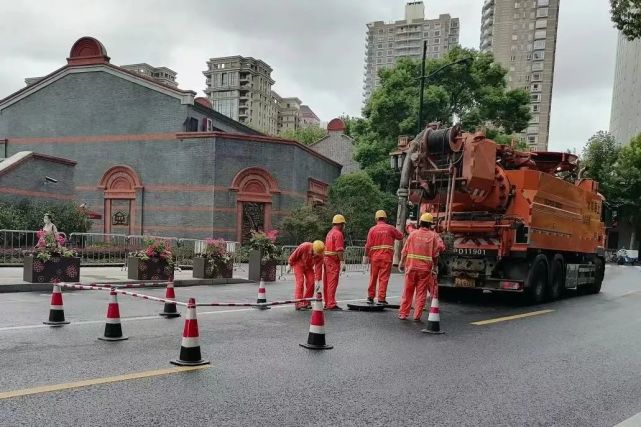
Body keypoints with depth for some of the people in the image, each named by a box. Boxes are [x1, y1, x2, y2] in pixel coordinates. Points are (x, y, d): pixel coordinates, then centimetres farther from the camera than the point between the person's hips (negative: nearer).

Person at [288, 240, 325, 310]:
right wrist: (290, 264, -8)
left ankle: (306, 302, 7)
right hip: (298, 264, -4)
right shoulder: (304, 247, -36)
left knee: (311, 282, -6)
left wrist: (317, 280, -26)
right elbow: (294, 255, -21)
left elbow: (318, 268, -22)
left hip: (308, 266, 4)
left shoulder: (320, 255, -24)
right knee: (300, 282, -16)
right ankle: (298, 303, -18)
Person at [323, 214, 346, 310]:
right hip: (333, 260, -9)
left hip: (326, 258, 9)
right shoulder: (338, 234, -12)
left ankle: (327, 303, 19)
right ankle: (331, 304, -9)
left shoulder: (329, 233, 17)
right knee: (333, 283, -9)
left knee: (327, 282, 12)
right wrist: (342, 261, -19)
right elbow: (339, 250, -19)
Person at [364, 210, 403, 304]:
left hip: (374, 257, 1)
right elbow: (400, 236, 14)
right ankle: (381, 298, -2)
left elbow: (368, 245, -4)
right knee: (384, 278, 0)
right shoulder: (390, 228, 0)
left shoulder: (373, 229, 1)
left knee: (373, 277, 12)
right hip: (387, 257, -1)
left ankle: (370, 297, 20)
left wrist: (366, 256, 3)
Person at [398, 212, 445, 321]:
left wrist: (402, 263, 13)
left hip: (411, 267, 1)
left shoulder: (413, 234, 2)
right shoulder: (433, 235, 0)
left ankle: (403, 314, 14)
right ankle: (417, 316, 5)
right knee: (421, 293, 5)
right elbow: (441, 248, -9)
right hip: (425, 268, -1)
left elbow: (405, 251, 3)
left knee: (407, 291, 10)